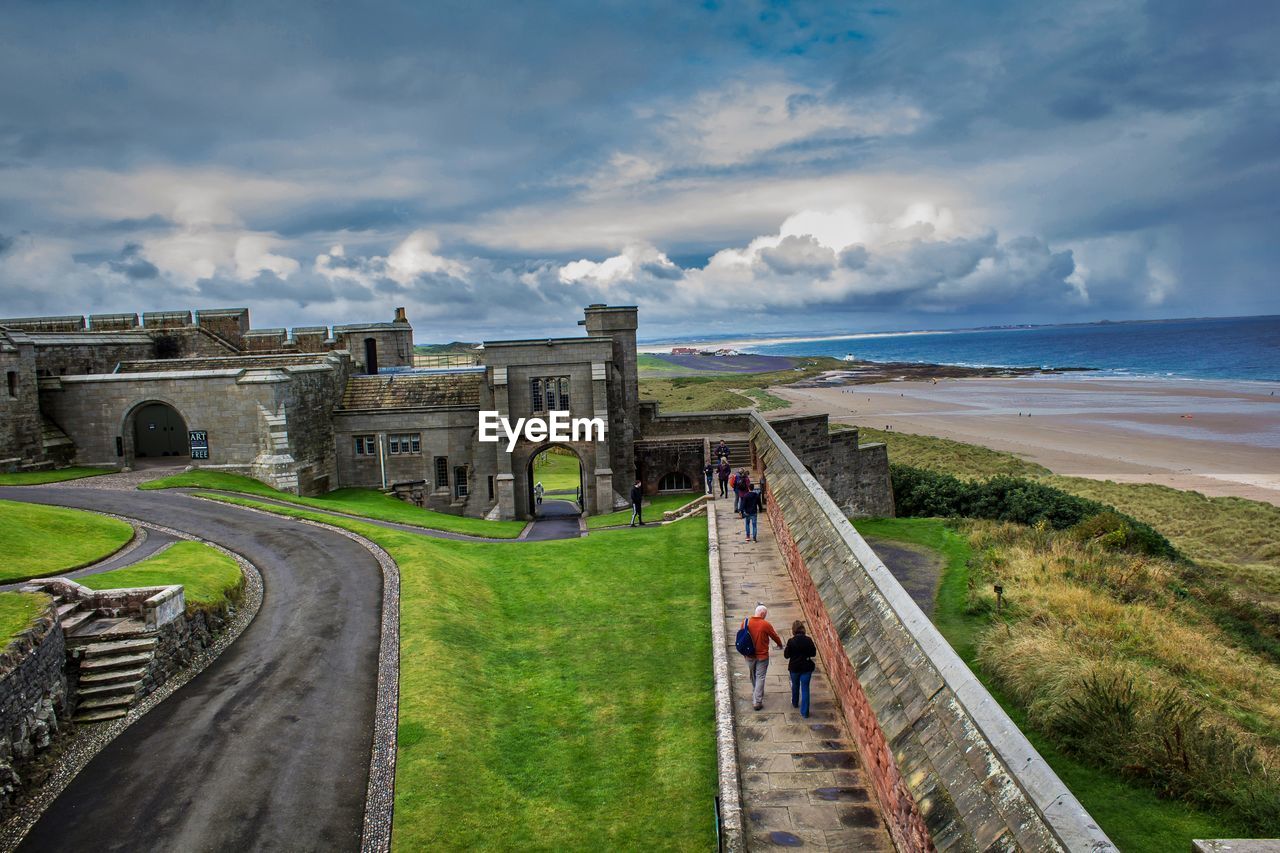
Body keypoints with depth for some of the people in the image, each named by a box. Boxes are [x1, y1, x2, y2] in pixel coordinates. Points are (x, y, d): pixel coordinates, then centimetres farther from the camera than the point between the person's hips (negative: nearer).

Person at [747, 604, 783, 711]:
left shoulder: (746, 623, -6)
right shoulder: (765, 624, -17)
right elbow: (775, 636, -2)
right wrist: (780, 645, 19)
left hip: (749, 656, 4)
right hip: (762, 656, -4)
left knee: (753, 677, 22)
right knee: (760, 678, 3)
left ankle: (755, 696, 39)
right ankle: (757, 702, 1)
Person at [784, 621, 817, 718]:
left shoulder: (791, 641, -17)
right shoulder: (808, 640, -11)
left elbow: (786, 655, -10)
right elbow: (813, 653, -2)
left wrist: (786, 649, 7)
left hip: (794, 668, 0)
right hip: (807, 667, 0)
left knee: (795, 686, 24)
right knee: (805, 688, 5)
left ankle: (795, 703, 46)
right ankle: (804, 712, 2)